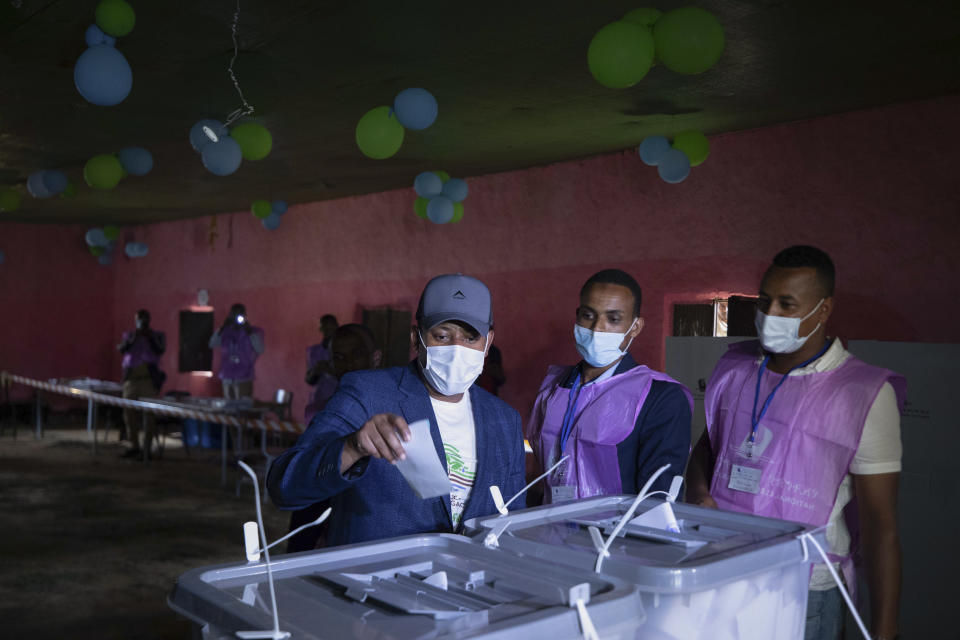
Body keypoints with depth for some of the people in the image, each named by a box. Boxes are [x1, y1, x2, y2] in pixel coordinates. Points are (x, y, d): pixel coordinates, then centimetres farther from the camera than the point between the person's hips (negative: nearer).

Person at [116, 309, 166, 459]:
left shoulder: (157, 336, 12)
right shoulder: (129, 335, 17)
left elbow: (160, 351, -3)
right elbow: (121, 349, 0)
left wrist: (150, 338, -13)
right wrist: (132, 340, -16)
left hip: (149, 377, -3)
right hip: (131, 377, 3)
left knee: (149, 413, -9)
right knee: (129, 413, 4)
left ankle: (146, 447, -6)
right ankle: (135, 446, 14)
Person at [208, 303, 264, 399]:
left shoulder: (254, 331, 1)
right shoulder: (226, 331, 11)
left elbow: (260, 349, -13)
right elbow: (212, 344, 0)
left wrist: (249, 330, -12)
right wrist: (222, 327, -4)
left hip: (243, 378, -4)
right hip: (226, 377, 4)